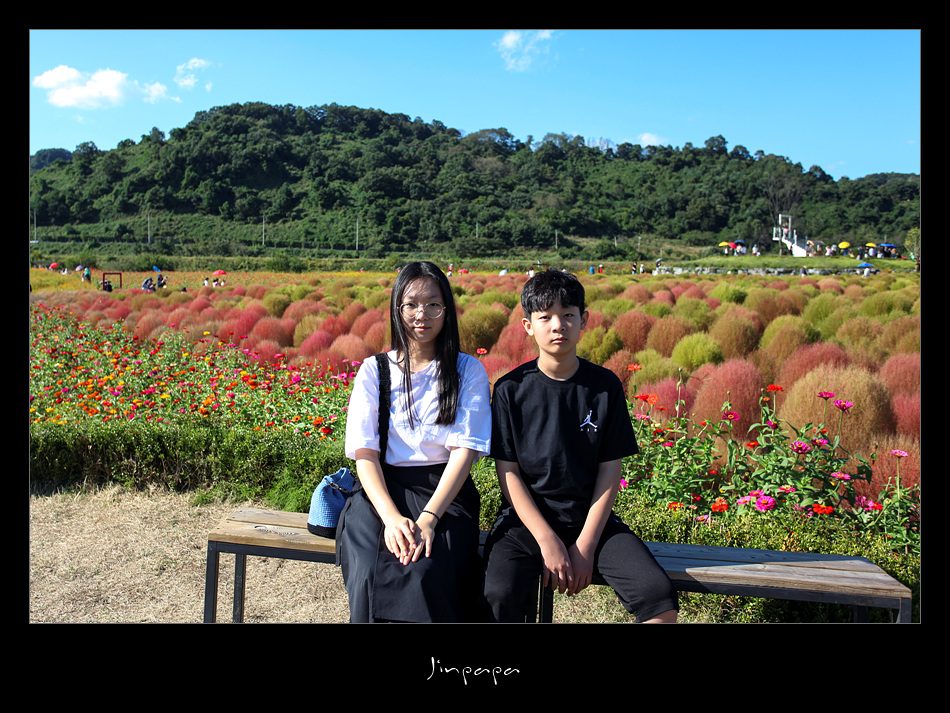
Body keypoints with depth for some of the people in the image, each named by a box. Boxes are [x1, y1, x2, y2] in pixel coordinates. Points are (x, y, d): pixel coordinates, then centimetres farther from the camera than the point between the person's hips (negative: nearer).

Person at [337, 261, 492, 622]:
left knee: (426, 574, -31)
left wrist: (428, 517, -19)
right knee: (371, 574, -29)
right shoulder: (373, 371, 9)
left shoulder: (469, 371, 6)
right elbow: (364, 452, 1)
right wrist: (391, 516, -17)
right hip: (382, 489, 1)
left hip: (446, 491, -1)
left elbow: (465, 448, -4)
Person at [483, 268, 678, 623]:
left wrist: (585, 545, -9)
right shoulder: (511, 389, -3)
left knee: (659, 593, -20)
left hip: (591, 518, 1)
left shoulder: (606, 386, 0)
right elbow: (508, 473, -4)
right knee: (499, 595, -28)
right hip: (527, 519, -1)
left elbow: (610, 471, 0)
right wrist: (548, 541, -13)